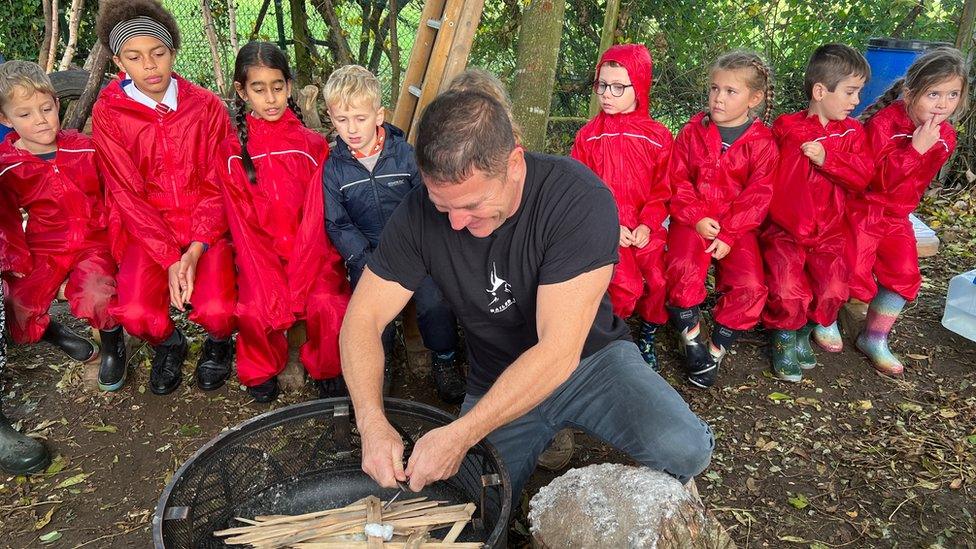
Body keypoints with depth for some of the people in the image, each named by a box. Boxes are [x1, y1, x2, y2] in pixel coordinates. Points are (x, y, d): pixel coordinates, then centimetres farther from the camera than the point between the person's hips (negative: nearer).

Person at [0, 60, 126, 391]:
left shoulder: (84, 148, -4)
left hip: (93, 242, -2)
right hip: (43, 250, 2)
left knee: (95, 296, -32)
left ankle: (112, 342, 0)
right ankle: (55, 333, 27)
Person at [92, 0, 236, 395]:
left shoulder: (205, 105, -3)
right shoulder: (108, 114, -3)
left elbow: (218, 185, -4)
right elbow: (127, 194, -6)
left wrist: (195, 251, -17)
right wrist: (170, 260, -17)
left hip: (207, 225, -1)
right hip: (146, 229, 1)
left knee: (216, 311, -25)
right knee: (135, 313, -23)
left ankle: (219, 343, 14)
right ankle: (168, 345, 14)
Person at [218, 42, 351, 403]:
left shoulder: (313, 145, 0)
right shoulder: (233, 150, 2)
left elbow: (317, 219, -5)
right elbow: (242, 224, -2)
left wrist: (298, 282, -16)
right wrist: (270, 284, -16)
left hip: (311, 251, 0)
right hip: (260, 254, 1)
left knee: (329, 305, -26)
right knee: (253, 309, -26)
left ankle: (326, 370, 4)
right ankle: (262, 370, 6)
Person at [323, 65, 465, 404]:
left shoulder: (405, 154, -1)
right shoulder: (333, 168, 1)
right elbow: (338, 224, 1)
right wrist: (366, 261, -13)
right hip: (366, 251, 1)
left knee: (434, 300, -23)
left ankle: (444, 360, 3)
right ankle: (380, 365, 2)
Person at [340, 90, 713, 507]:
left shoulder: (579, 198, -26)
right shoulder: (419, 213, -14)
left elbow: (559, 351, -29)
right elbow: (362, 320, -10)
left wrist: (461, 434, -34)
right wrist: (372, 422, -27)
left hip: (590, 359, -3)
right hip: (497, 384, 4)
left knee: (684, 448, -29)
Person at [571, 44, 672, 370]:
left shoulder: (658, 137, 5)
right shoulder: (588, 135, 4)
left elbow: (662, 190, 6)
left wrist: (648, 224, -11)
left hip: (644, 228, 2)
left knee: (659, 282, -19)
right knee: (627, 285, -24)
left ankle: (647, 338, 12)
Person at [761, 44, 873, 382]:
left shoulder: (852, 132, 8)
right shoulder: (786, 129, -2)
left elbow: (862, 175, -5)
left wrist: (827, 158, -19)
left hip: (831, 232, 4)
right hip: (784, 231, -3)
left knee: (833, 291, -6)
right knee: (789, 292, -15)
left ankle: (804, 333, 21)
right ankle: (785, 338, 13)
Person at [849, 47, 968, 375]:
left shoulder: (945, 137, 1)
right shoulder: (884, 123, -19)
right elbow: (881, 178, -26)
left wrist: (905, 204, 8)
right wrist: (916, 147, -33)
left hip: (896, 216, 7)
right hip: (863, 208, -6)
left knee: (904, 274, 3)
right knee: (854, 271, -11)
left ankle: (874, 339, 18)